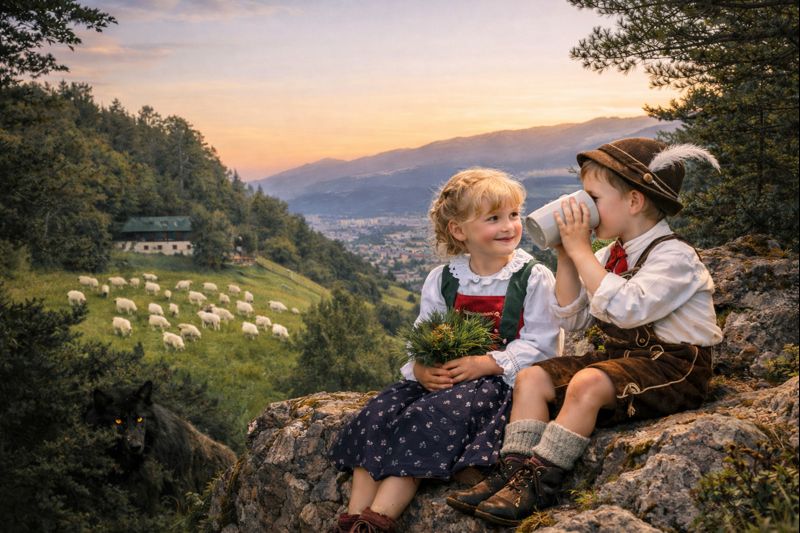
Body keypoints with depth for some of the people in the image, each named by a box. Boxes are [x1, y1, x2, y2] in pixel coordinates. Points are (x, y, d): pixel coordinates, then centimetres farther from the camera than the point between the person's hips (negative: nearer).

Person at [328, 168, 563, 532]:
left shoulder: (535, 278, 0)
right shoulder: (441, 280, 12)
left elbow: (538, 346, -6)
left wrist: (486, 363, -19)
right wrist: (421, 368, -14)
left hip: (498, 381, -5)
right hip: (441, 377, 5)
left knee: (430, 417, -31)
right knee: (378, 413, -20)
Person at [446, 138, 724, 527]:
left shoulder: (673, 256, -16)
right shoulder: (609, 255, 10)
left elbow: (627, 309, -32)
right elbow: (573, 319, 10)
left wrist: (581, 250, -26)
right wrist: (566, 258, -2)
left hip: (672, 367, -8)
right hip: (619, 355, 9)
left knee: (587, 384, -32)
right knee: (531, 378, -6)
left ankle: (539, 485, -23)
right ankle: (516, 474, -15)